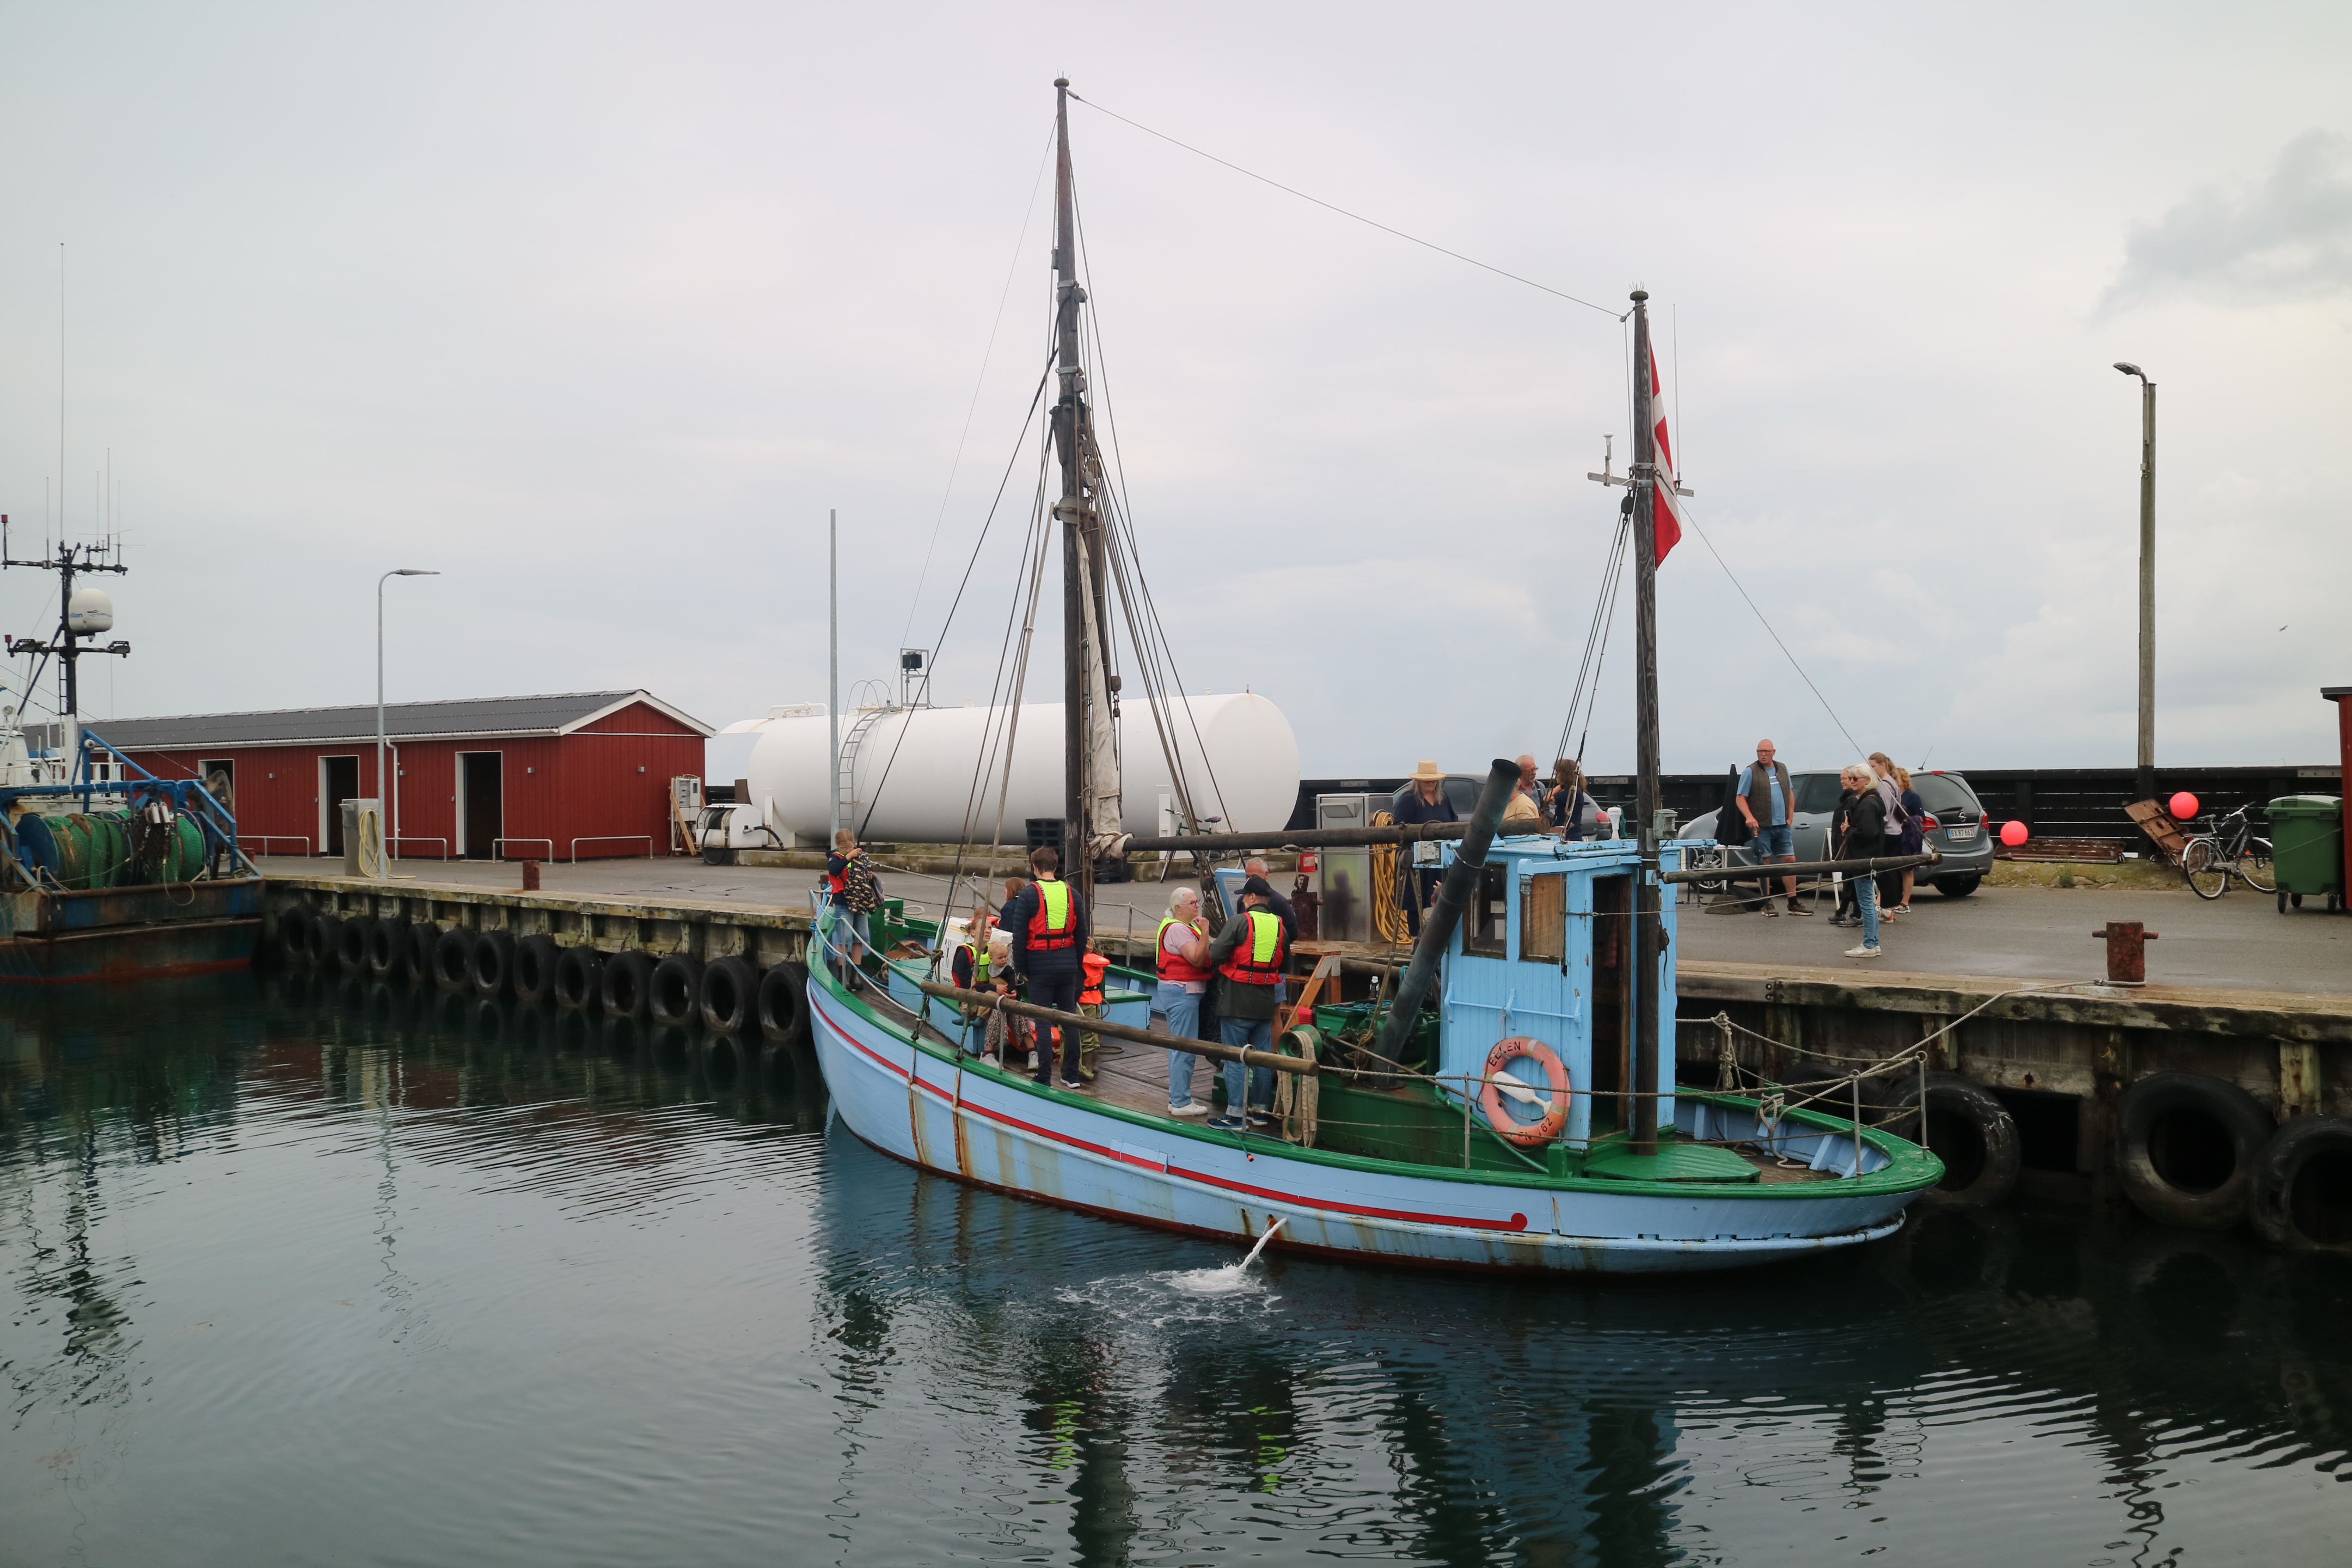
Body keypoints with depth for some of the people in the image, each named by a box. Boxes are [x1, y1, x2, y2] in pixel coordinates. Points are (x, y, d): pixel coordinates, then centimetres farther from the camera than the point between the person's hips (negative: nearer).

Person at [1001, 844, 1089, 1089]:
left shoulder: (1028, 895, -8)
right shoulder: (1072, 894, 5)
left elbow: (1019, 936, -8)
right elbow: (1081, 934, 9)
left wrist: (1020, 969, 1)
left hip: (1039, 965, -4)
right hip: (1067, 964, 4)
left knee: (1043, 1022, 1)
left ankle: (1044, 1078, 2)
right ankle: (1072, 1075, 15)